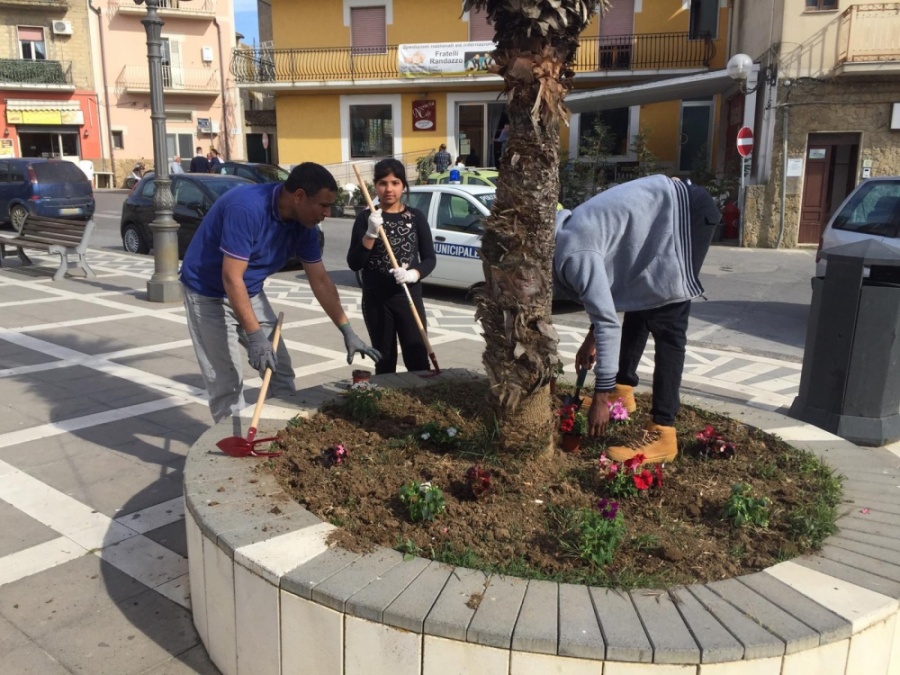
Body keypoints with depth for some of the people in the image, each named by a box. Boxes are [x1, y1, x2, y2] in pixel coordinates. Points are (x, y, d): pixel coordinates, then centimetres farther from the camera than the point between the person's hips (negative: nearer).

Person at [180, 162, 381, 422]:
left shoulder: (303, 224, -9)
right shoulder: (247, 207, -32)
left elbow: (320, 280, -1)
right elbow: (231, 278, -31)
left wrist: (347, 332, -3)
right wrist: (254, 336, -31)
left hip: (251, 293, 7)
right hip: (209, 294, -7)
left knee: (281, 372, 7)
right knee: (226, 383, -7)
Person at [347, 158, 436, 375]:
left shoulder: (416, 217, 3)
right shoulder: (366, 218, 0)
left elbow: (429, 258, 3)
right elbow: (354, 263, -5)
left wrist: (414, 274, -17)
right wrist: (371, 234, -19)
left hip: (409, 296, 0)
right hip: (375, 299, 0)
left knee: (418, 360, -4)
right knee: (384, 360, 10)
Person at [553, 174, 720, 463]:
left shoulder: (573, 254, -23)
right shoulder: (565, 237, 7)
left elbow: (608, 321, -25)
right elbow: (605, 291, 21)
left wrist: (600, 398, -21)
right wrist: (592, 338, 21)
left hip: (687, 211, -11)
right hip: (666, 209, 11)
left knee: (666, 326, -14)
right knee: (639, 303, 18)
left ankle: (662, 436, -13)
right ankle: (623, 390, 32)